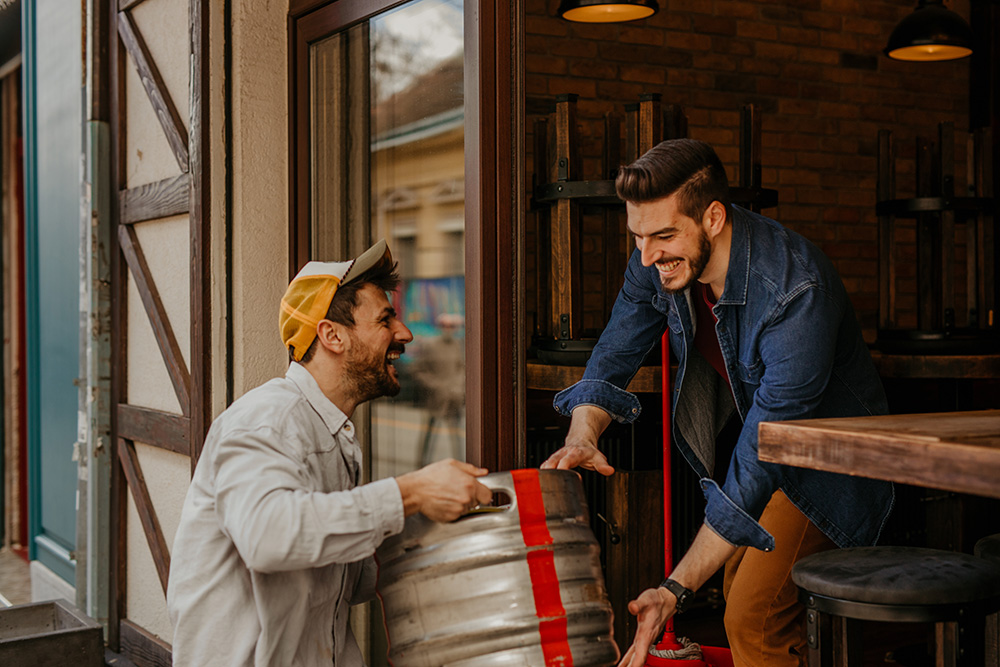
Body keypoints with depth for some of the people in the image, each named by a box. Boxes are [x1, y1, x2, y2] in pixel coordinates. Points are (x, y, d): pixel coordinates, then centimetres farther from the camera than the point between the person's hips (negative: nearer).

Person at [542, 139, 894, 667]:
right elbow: (613, 358, -6)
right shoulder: (658, 261, -16)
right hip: (752, 433, 7)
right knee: (742, 590, 21)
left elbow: (761, 461, -39)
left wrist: (676, 589, -42)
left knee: (753, 619, -19)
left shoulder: (796, 293, -38)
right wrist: (582, 436, -29)